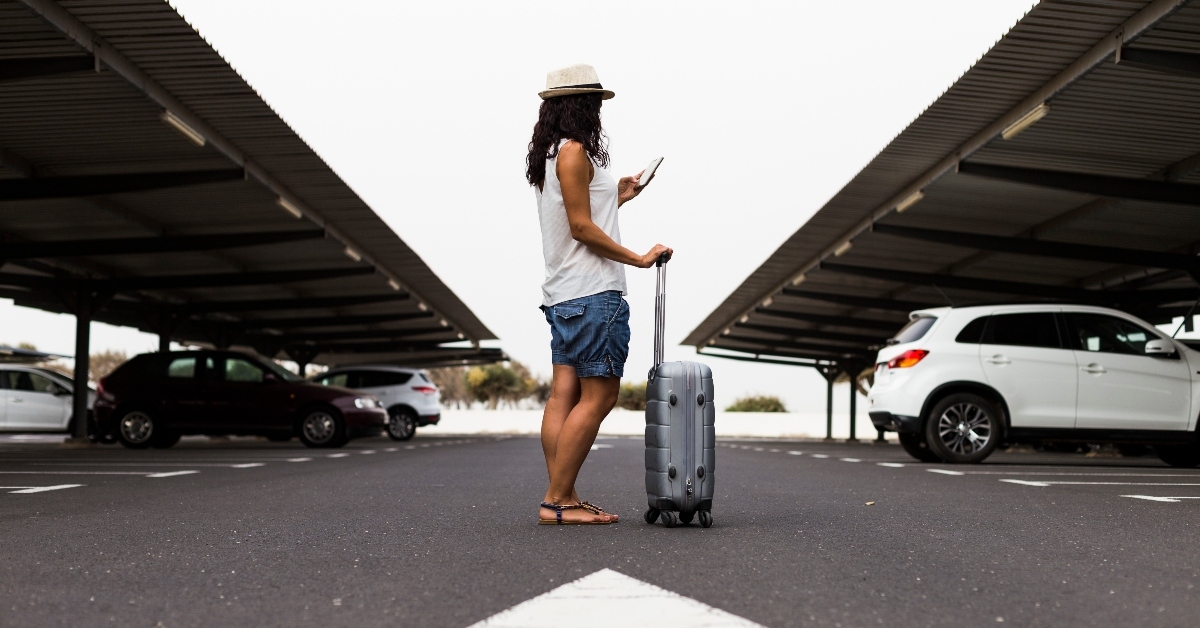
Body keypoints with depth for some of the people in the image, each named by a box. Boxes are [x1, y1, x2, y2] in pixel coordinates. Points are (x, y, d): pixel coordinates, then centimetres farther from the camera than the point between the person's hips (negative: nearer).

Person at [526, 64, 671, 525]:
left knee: (564, 395, 4)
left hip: (563, 295, 10)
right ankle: (557, 501, -9)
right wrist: (638, 259, -10)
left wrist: (615, 199, 22)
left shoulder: (547, 157, 18)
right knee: (598, 395, -8)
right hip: (592, 293, -10)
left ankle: (562, 496, 4)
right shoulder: (575, 152, -10)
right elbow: (581, 228, -15)